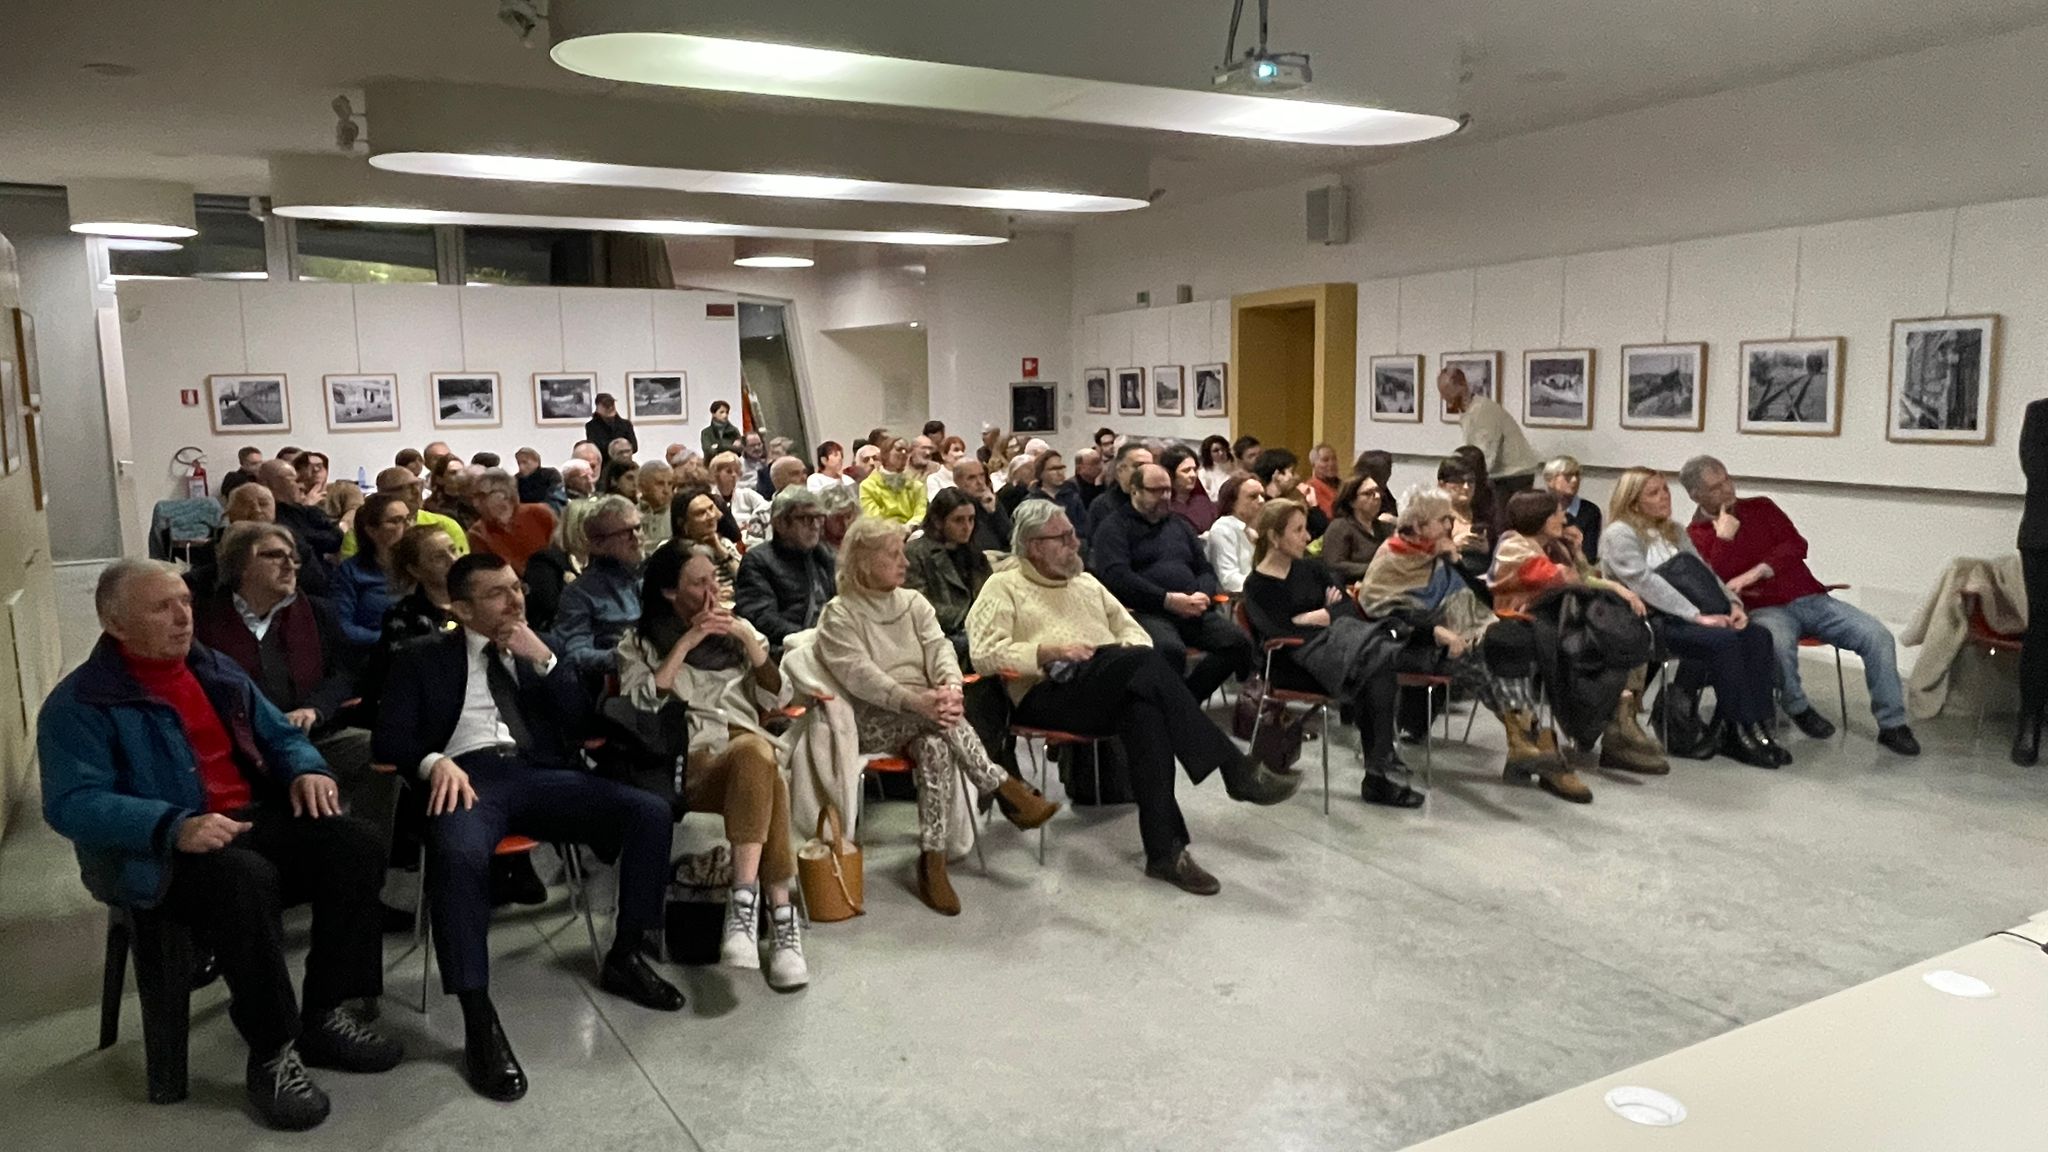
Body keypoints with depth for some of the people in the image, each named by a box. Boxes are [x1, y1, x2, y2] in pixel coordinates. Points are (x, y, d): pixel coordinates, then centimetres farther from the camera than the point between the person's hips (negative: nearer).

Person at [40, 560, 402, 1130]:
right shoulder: (79, 704, -6)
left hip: (256, 819, 7)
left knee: (355, 843, -19)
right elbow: (73, 804, -17)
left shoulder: (216, 670, 15)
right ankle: (272, 1055, -22)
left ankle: (326, 1014, -8)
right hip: (157, 851, -6)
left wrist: (307, 769, -4)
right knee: (248, 879, -38)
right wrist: (175, 826, -33)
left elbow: (280, 735, 20)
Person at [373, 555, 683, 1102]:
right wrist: (434, 761, -17)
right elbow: (390, 738, 5)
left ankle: (624, 958, -1)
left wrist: (543, 659, 0)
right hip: (468, 777, -3)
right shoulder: (422, 659, 14)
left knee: (650, 812, -19)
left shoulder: (539, 651, 23)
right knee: (460, 854, -39)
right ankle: (480, 1023, -31)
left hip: (538, 772, 4)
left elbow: (579, 722, 14)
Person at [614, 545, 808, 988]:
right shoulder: (639, 643, 16)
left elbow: (777, 699, 14)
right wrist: (686, 644, -5)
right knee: (761, 765, -38)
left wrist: (749, 641, 2)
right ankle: (780, 914, -39)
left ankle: (745, 900, -42)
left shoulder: (737, 630, 24)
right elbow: (642, 705, -3)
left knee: (755, 752, -38)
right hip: (691, 760, -2)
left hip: (749, 747, 3)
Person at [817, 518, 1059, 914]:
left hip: (922, 712, 4)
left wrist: (951, 687, -23)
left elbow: (939, 647, 1)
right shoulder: (839, 616, 0)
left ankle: (932, 862, -31)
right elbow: (859, 675, -15)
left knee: (936, 747, -32)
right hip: (873, 719, -4)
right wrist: (915, 700, -30)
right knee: (938, 720, -35)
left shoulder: (913, 603, 16)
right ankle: (1005, 790, -29)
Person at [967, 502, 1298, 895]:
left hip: (1116, 688, 5)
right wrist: (1049, 651, -14)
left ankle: (1164, 850, -37)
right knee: (1146, 662, -32)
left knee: (1144, 710, -35)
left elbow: (1131, 629, 26)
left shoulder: (1086, 582, 29)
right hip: (1051, 692, -5)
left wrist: (1131, 649, 1)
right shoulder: (1003, 587, 11)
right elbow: (984, 653, -4)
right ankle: (1237, 770, -29)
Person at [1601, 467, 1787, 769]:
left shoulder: (1673, 533, 22)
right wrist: (1698, 615, -23)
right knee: (1724, 641, -30)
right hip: (1649, 623, -7)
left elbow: (1704, 573, 14)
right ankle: (1742, 733, -20)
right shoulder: (1619, 535, -4)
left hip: (1684, 617, 8)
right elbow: (1646, 584, -17)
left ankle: (1758, 725, -18)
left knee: (1758, 636, -17)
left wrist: (1733, 603, -6)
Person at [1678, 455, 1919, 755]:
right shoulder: (1694, 536, 3)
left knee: (1878, 635, -15)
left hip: (1810, 598, 4)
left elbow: (1797, 545, 2)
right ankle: (1797, 707, -9)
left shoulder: (1761, 507, 15)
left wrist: (1757, 571, -13)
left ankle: (1892, 724, -5)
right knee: (1777, 642, -38)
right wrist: (1723, 538, -15)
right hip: (1763, 610, -4)